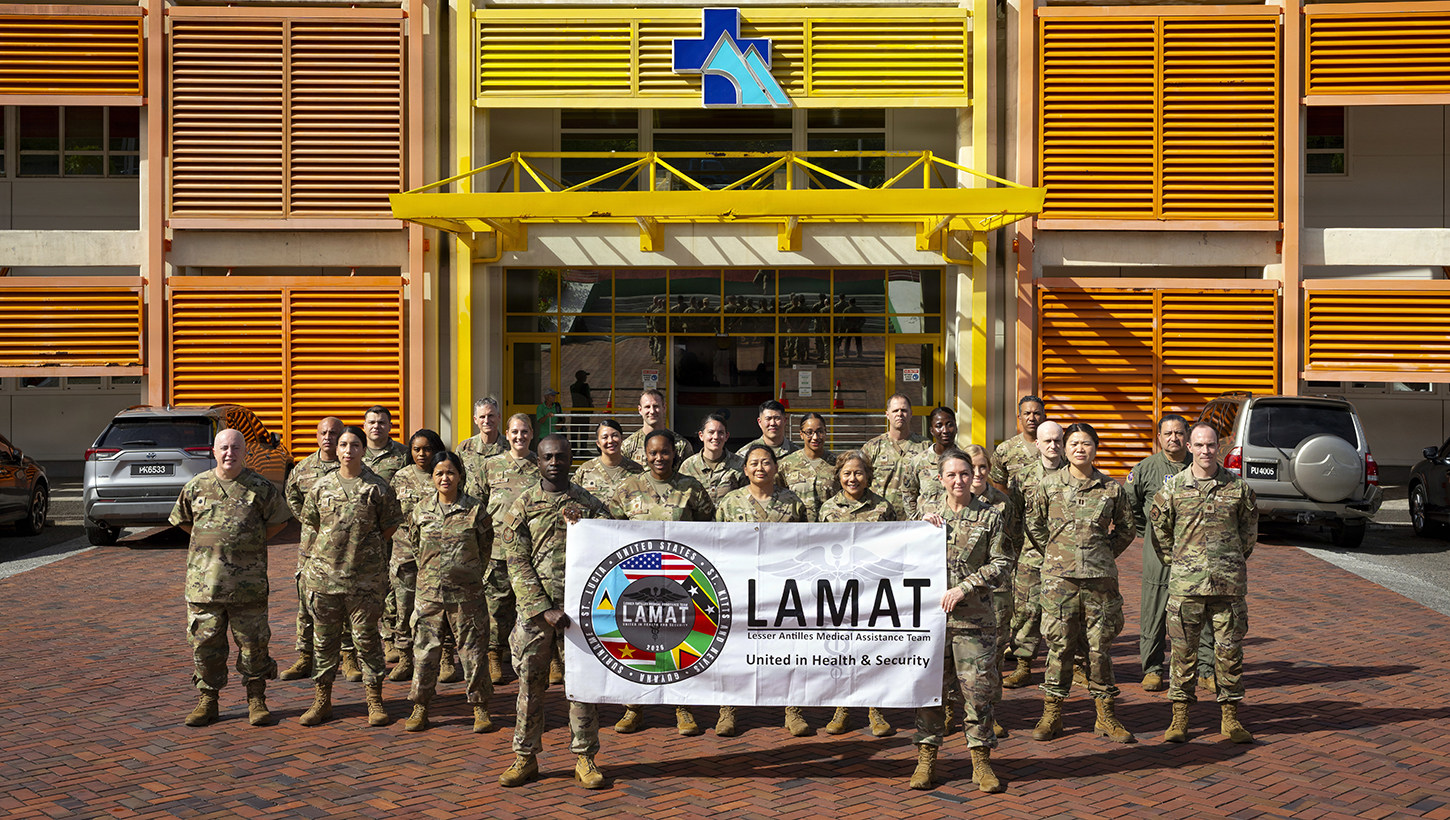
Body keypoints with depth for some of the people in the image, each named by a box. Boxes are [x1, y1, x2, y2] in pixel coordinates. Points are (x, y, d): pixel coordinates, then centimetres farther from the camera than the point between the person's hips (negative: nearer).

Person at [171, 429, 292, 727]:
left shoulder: (260, 488, 0)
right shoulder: (196, 486, 6)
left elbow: (279, 520, 10)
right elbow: (182, 520, 20)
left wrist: (251, 544, 6)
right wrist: (210, 543, 13)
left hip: (248, 585, -2)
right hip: (203, 582, 2)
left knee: (253, 643, 3)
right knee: (205, 643, 6)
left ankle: (256, 700, 15)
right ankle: (207, 701, 18)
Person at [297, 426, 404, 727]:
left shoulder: (377, 487, -2)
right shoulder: (322, 486, 5)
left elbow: (390, 526, 4)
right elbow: (312, 521, 18)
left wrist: (366, 548, 6)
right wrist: (336, 545, 13)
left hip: (365, 578, -3)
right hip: (324, 574, 3)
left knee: (366, 638, 3)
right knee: (324, 638, 9)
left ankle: (375, 702, 12)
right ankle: (322, 700, 20)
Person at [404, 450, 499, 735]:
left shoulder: (476, 509, -3)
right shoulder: (421, 509, 3)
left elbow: (485, 548, 8)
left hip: (466, 593, -2)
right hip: (430, 591, 2)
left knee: (472, 650, 3)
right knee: (424, 650, 5)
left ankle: (480, 709, 14)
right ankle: (420, 708, 18)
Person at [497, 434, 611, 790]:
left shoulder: (589, 504, 7)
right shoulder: (522, 506, 3)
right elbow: (517, 565, -3)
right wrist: (545, 609, -11)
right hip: (535, 608, 0)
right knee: (530, 683, 6)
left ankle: (585, 759, 14)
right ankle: (526, 757, 18)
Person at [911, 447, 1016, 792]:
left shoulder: (990, 516, 1)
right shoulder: (928, 512, 8)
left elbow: (1001, 563, -3)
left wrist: (964, 587, -11)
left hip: (974, 617, -2)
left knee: (978, 688, 1)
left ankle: (981, 761, 13)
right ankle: (926, 760, 17)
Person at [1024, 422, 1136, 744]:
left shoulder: (1112, 489, 4)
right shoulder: (1049, 485, 2)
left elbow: (1126, 528, 17)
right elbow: (1033, 522, 12)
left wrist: (1106, 553, 10)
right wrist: (1053, 553, 9)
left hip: (1100, 576, 1)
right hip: (1059, 576, -1)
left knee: (1100, 644, 5)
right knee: (1059, 644, 2)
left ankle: (1105, 715, 16)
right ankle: (1052, 714, 12)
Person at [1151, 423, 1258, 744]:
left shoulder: (1238, 487, 4)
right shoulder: (1173, 488, 2)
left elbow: (1249, 528, 16)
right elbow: (1160, 528, 12)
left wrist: (1234, 561, 14)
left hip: (1229, 584, 0)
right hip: (1185, 584, 0)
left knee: (1229, 651, 5)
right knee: (1183, 649, 3)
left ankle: (1230, 718, 15)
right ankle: (1179, 718, 11)